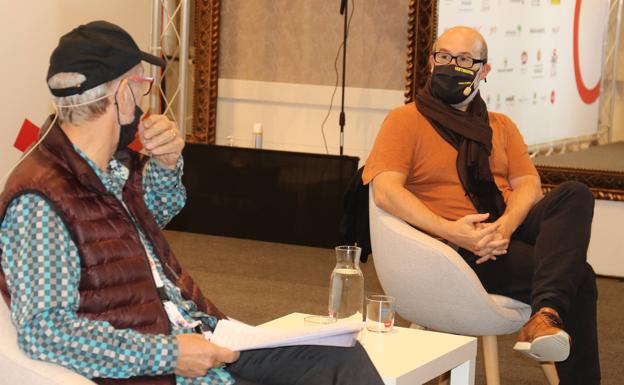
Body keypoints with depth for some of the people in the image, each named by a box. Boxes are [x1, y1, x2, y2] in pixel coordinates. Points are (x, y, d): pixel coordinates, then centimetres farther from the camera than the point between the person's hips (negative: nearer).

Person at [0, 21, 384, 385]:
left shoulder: (115, 165, 9)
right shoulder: (39, 203, -19)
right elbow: (43, 330, -25)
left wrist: (167, 163, 9)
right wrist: (166, 354, -25)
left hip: (204, 338, 9)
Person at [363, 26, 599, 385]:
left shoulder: (501, 126, 22)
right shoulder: (405, 120, 5)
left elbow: (529, 186, 7)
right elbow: (385, 191, -11)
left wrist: (504, 227, -17)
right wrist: (450, 230, -23)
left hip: (509, 231, 5)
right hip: (456, 248, -5)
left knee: (574, 195, -27)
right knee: (576, 275, -26)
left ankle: (546, 315, -42)